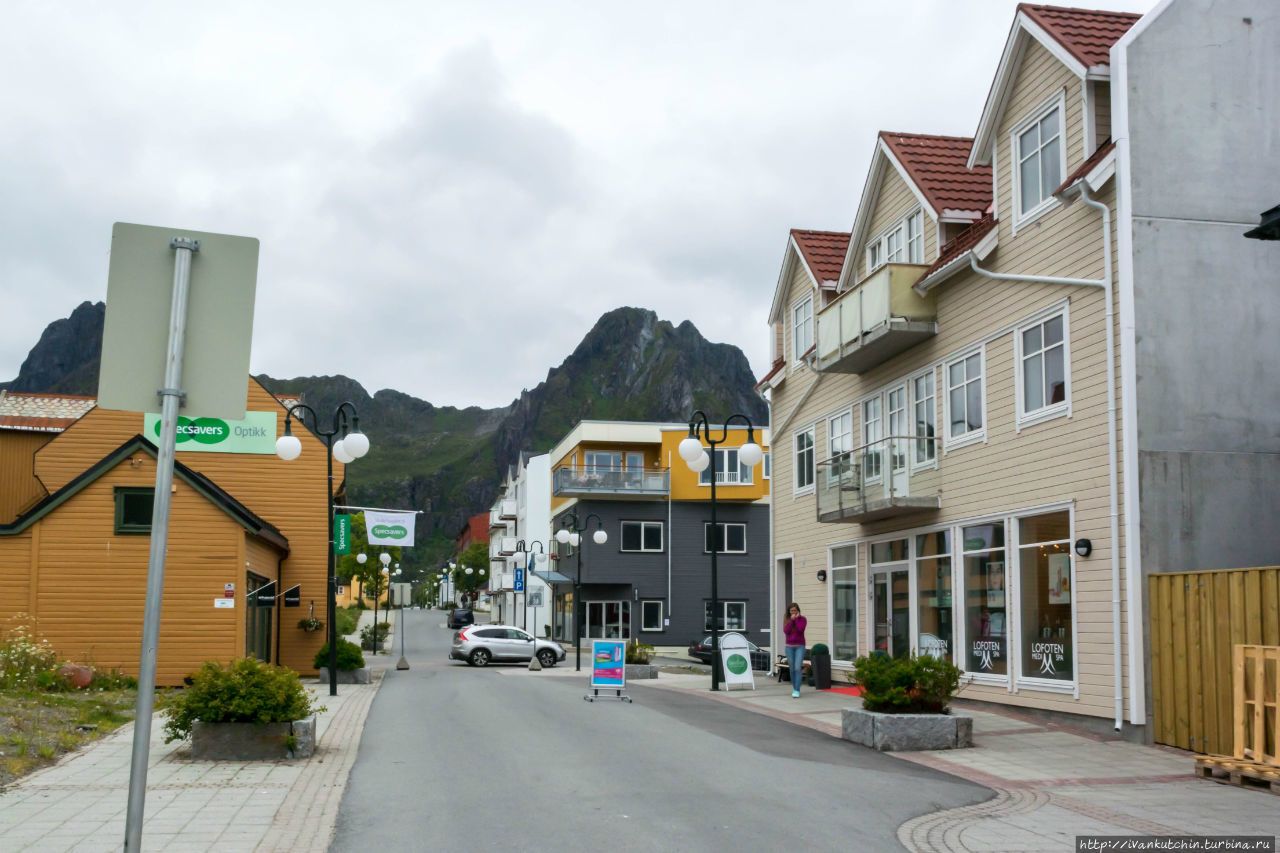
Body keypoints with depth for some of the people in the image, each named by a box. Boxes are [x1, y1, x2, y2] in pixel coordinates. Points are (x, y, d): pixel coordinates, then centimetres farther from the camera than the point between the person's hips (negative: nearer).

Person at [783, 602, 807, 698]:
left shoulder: (803, 619, -3)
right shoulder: (786, 620, 4)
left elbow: (800, 629, -20)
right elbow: (786, 631, -12)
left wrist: (797, 618, -14)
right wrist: (792, 620, -15)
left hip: (800, 647, -3)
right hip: (789, 647, 3)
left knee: (797, 669, -15)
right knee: (792, 669, 8)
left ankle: (797, 691, -17)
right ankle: (794, 687, 26)